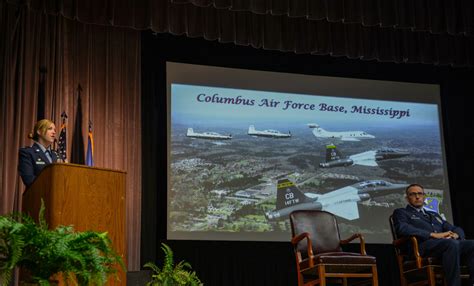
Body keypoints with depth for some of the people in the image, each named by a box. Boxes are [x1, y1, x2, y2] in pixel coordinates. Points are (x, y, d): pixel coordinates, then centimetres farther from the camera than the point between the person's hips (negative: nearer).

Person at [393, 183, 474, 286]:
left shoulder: (434, 215, 37)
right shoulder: (401, 212, 19)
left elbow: (457, 229, 30)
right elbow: (402, 229, -5)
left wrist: (454, 234, 2)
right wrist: (433, 235, -12)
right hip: (423, 245, -6)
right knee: (451, 243, -37)